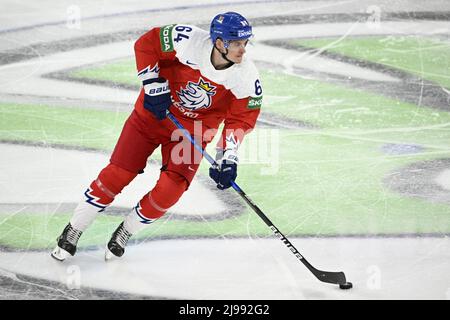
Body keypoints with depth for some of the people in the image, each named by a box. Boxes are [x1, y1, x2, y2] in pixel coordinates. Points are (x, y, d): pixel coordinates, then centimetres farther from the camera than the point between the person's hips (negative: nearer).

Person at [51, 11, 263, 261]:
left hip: (194, 129, 1)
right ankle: (72, 233, 13)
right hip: (155, 111, -1)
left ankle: (124, 233, 13)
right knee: (117, 174, -4)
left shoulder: (246, 76, -20)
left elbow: (241, 118, -9)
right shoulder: (190, 41, -27)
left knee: (170, 190, -14)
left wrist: (228, 158, -18)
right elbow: (147, 44, -14)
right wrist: (154, 85, -19)